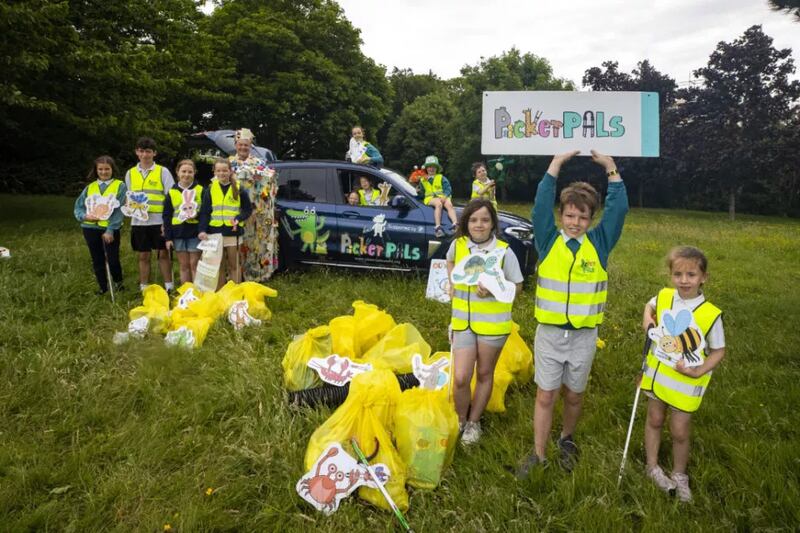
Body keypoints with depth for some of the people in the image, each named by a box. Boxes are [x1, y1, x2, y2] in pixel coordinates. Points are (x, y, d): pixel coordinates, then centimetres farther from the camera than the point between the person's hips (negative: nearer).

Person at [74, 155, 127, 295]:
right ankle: (103, 287, 25)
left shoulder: (120, 186, -2)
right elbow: (78, 206, 11)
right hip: (91, 228, 4)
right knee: (97, 260, 11)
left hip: (110, 228, -4)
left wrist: (110, 230, -16)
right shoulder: (89, 187, 10)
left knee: (112, 259, -4)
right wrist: (84, 216, -13)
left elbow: (118, 210, -9)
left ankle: (118, 282, 23)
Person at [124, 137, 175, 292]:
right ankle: (144, 289, 19)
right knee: (143, 256, 10)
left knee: (163, 254, 4)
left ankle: (169, 287, 13)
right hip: (138, 221, 3)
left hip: (159, 220, -3)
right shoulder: (130, 173, 10)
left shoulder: (163, 172, 1)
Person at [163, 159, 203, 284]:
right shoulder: (172, 192, 6)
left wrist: (197, 214, -17)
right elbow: (167, 216, 7)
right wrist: (168, 237, 3)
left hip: (195, 232, -2)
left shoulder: (200, 190, 1)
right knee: (184, 265, 9)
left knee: (194, 265, 1)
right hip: (178, 233, 2)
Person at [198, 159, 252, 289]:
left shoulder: (238, 188, 1)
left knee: (233, 265, 7)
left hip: (233, 231, -1)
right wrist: (202, 230, -11)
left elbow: (248, 209, 4)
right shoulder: (210, 189, 4)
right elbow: (204, 212, 2)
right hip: (215, 232, 1)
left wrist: (238, 218, -15)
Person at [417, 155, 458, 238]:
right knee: (438, 204, -38)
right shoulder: (423, 180, 24)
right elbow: (422, 194, 25)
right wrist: (419, 192, 0)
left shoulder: (441, 178, 21)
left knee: (449, 205, -34)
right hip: (430, 198, -1)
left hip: (442, 197, 1)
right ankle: (438, 227, -53)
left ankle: (455, 224, -55)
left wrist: (444, 196, -13)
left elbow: (448, 189, 7)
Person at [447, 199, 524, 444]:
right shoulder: (458, 245, -2)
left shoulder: (504, 251, -12)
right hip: (463, 323, 2)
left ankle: (474, 422, 33)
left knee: (484, 375, 13)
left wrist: (493, 291, -22)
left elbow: (517, 286, -5)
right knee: (460, 379, -3)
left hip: (493, 323, -2)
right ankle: (461, 420, 24)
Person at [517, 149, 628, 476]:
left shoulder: (599, 243, 0)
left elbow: (618, 210, -9)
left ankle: (566, 439, 41)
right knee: (545, 396, 5)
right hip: (549, 332, -1)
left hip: (584, 335, 1)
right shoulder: (548, 240, -3)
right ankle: (538, 454, 19)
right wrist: (555, 166, -16)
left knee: (574, 395, 16)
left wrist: (611, 169, -11)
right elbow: (541, 207, -14)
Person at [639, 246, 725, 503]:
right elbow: (649, 306, 14)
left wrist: (698, 371, -22)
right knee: (655, 420, 18)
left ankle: (679, 475, 35)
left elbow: (719, 351, -9)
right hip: (657, 373, 3)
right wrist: (647, 320, -7)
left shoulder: (711, 314, -21)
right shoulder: (663, 297, -11)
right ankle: (653, 467, 38)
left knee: (679, 432, 9)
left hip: (686, 381, -3)